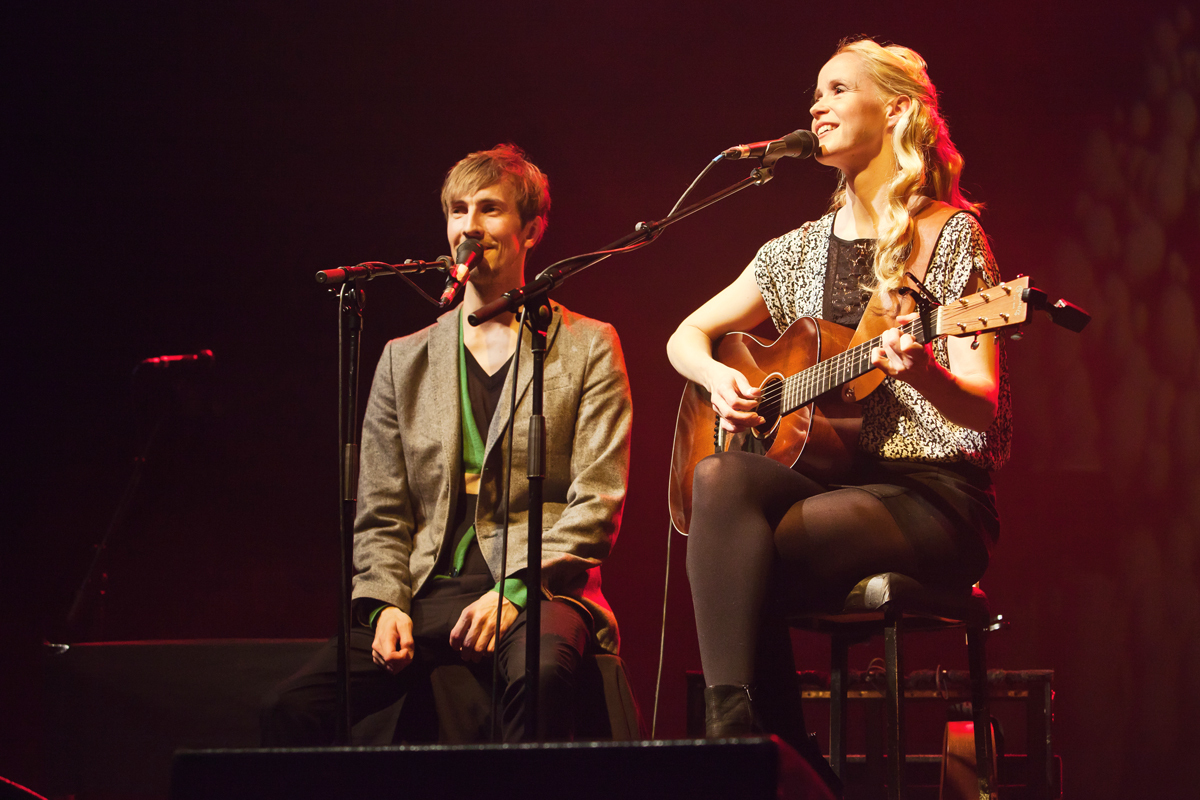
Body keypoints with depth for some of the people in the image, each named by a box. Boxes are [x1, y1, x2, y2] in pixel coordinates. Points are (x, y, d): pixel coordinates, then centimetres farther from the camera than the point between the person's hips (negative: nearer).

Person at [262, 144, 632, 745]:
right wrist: (386, 604, -5)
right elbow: (380, 515, 16)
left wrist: (514, 592, -14)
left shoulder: (587, 348, 9)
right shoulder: (404, 359, 19)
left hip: (538, 589, -3)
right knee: (289, 709, -22)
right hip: (430, 594, 3)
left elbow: (597, 505, 0)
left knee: (539, 673, -40)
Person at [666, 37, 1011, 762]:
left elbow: (983, 407, -8)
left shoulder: (951, 237, 1)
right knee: (720, 479, -31)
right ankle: (735, 724, -41)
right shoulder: (801, 250, 17)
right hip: (826, 476, 5)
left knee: (756, 550, -32)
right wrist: (720, 377, 3)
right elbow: (686, 337, 27)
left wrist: (922, 372, -31)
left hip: (936, 497, -5)